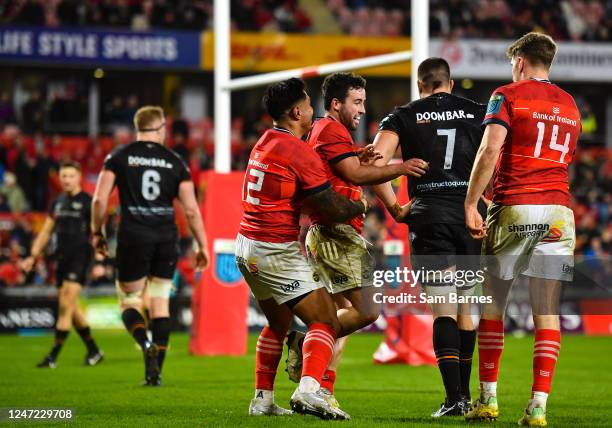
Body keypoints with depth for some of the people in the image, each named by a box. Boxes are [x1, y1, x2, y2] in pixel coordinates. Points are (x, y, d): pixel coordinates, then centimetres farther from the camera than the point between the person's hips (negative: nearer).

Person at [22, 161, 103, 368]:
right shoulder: (58, 202, 13)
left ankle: (53, 356, -12)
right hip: (62, 258, 7)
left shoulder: (87, 202, -6)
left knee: (66, 305, -12)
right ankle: (94, 351, 21)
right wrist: (33, 256, 12)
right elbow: (46, 231, 20)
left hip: (80, 258, -7)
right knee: (72, 308, 9)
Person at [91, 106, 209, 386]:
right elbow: (191, 210, 2)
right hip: (166, 238, 1)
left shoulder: (119, 157, 2)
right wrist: (202, 246, 10)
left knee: (129, 301, 9)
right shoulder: (175, 162, 5)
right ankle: (155, 372, 8)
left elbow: (100, 199, -4)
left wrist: (97, 232, 10)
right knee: (160, 304, 10)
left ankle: (146, 344, -22)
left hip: (133, 237, -1)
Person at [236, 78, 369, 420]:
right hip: (278, 251, -9)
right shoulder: (299, 152, -14)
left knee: (278, 324, 24)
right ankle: (309, 389, -29)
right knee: (326, 323, -9)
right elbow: (334, 210, -13)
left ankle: (263, 400, 23)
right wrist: (361, 205, 8)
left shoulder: (265, 143, 12)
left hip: (247, 247, 9)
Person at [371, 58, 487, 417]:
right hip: (472, 212, 2)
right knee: (466, 307, 14)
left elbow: (375, 163, -6)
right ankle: (465, 393, 20)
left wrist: (394, 208, 3)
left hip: (429, 215, -2)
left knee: (443, 310, -2)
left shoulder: (404, 116, 7)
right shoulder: (477, 112, 12)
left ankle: (454, 398, -11)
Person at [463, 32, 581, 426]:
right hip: (559, 211, 4)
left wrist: (471, 205, -12)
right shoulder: (570, 106, 17)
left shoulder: (508, 96, -1)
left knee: (492, 305, 7)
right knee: (548, 311, 0)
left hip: (515, 209, -4)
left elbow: (490, 151, -12)